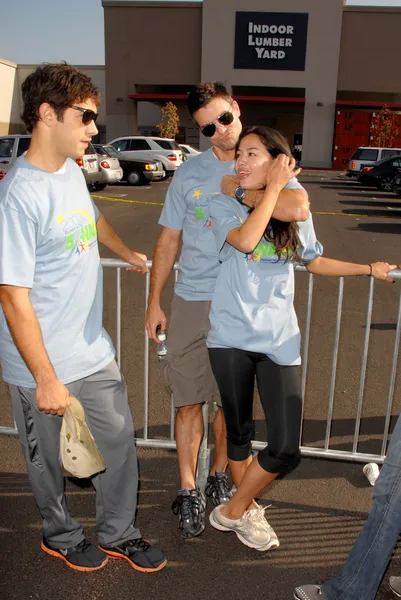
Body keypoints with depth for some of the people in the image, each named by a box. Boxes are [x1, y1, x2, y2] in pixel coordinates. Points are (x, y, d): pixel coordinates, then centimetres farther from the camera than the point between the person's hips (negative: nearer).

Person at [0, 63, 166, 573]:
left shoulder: (71, 171, 3)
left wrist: (128, 254, 41)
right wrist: (46, 380, -21)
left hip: (93, 352, 8)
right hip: (44, 365, -7)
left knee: (119, 440, 17)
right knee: (49, 459, 16)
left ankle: (118, 534, 39)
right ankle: (61, 535, 44)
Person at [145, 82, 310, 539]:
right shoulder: (188, 175, 1)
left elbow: (298, 209, -23)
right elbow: (168, 241, 6)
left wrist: (239, 189, -17)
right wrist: (154, 303, 5)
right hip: (193, 301, 0)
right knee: (190, 400, 4)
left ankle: (219, 476, 35)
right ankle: (188, 491, 21)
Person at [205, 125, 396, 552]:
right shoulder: (224, 206, -2)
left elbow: (314, 262, 22)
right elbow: (244, 240, -24)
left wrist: (370, 268, 21)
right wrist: (274, 187, -15)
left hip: (279, 340, 2)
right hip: (231, 337, -2)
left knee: (286, 448, -2)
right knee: (239, 433, 12)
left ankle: (233, 511, 22)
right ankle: (244, 511, 36)